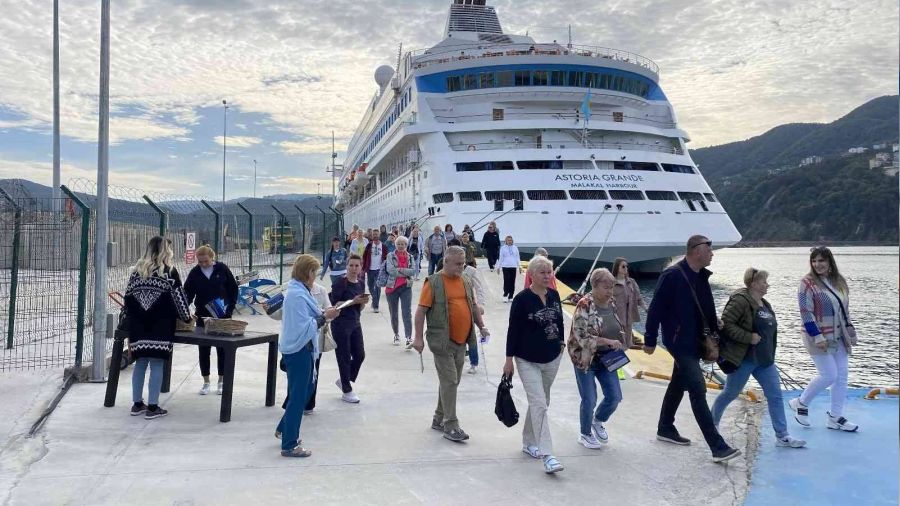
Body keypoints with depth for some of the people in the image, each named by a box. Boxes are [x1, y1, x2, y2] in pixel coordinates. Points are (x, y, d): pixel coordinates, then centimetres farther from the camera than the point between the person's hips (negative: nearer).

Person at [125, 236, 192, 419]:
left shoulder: (137, 270, 11)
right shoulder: (169, 272, -4)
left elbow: (128, 297, 12)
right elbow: (178, 297, -3)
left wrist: (133, 318, 20)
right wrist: (187, 317, 10)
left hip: (138, 326, 5)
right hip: (160, 326, -5)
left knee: (140, 363, 13)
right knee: (157, 364, -1)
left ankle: (137, 404, 20)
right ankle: (152, 407, 2)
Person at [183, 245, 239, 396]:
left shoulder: (222, 269, -6)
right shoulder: (194, 273, -3)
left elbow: (233, 290, -1)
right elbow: (187, 293, -2)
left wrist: (230, 309, -7)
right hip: (202, 316, 2)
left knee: (222, 349, 5)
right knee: (203, 350, 6)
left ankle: (221, 381, 17)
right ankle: (206, 382, 17)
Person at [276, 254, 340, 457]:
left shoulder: (297, 291, 10)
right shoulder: (297, 295, -21)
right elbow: (304, 327, -24)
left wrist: (322, 315, 3)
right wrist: (324, 317, -17)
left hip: (301, 349, 10)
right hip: (298, 350, -10)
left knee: (306, 388, 22)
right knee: (298, 396, -1)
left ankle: (284, 429, 36)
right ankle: (289, 446, 9)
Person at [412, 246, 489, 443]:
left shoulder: (465, 282, 13)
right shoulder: (433, 282, -7)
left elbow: (473, 307, 24)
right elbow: (421, 310, -9)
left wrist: (481, 326, 13)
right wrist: (418, 337, -14)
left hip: (461, 341, 7)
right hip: (443, 341, -7)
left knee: (452, 382, 13)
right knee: (449, 382, -7)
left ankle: (439, 419, 27)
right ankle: (451, 426, -1)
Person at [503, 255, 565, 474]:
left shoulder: (554, 295, 2)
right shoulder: (522, 299, -13)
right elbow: (513, 330, -11)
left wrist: (560, 344, 16)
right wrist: (509, 359, -11)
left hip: (552, 359, 6)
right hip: (528, 361, -6)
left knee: (539, 402, 16)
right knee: (539, 404, -12)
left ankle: (528, 442, 34)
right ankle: (547, 455, -15)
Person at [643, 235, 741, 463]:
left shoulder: (701, 276, 7)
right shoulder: (672, 275, -18)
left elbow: (707, 308, 15)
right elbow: (656, 309, -16)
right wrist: (650, 340, -14)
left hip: (694, 341, 9)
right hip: (679, 342, -9)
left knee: (679, 384, 20)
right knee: (698, 389, -12)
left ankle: (665, 429, 36)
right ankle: (718, 447, -13)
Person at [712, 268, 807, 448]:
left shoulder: (764, 304, 12)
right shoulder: (740, 301, -16)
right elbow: (726, 323, -23)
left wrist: (769, 355, 19)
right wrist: (748, 337, -24)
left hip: (764, 360, 8)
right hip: (743, 359, -8)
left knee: (775, 395, 4)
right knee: (730, 394, 6)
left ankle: (782, 436, 9)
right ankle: (712, 423, 27)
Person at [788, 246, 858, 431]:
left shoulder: (839, 281, 8)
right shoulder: (808, 283, -12)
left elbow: (845, 310, 17)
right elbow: (806, 312, -16)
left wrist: (850, 332, 13)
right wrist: (817, 337, -20)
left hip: (838, 338, 7)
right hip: (819, 337, -7)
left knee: (841, 376, 7)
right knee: (829, 375, -8)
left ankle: (835, 417, 18)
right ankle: (801, 403, 14)